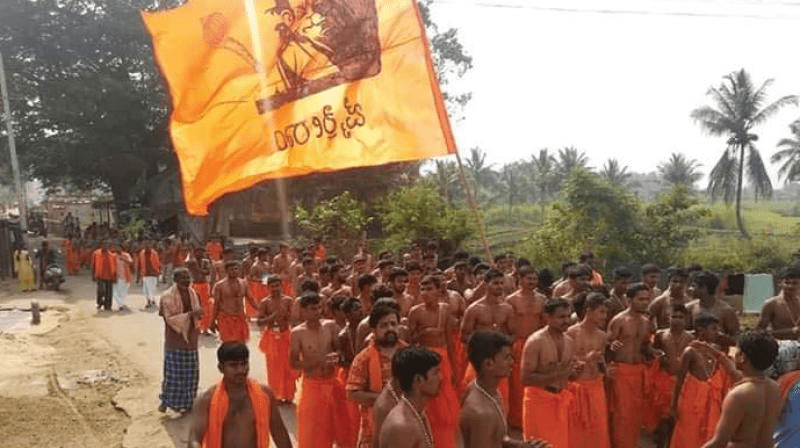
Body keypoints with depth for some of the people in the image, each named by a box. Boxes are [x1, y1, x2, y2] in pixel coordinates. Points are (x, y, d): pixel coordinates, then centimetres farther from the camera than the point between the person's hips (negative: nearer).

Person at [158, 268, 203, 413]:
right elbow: (170, 318, -17)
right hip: (175, 339, -6)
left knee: (190, 372, 8)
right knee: (173, 372, -3)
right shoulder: (168, 296, -11)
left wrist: (198, 313, -4)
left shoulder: (192, 294, 8)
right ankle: (166, 401, 11)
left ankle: (184, 402, 20)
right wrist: (190, 314, -26)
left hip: (190, 338, 6)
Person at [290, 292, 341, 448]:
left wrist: (336, 357, -19)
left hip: (331, 383, 3)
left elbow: (338, 350, 5)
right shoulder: (298, 332, -10)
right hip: (312, 385, -3)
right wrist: (319, 360, -23)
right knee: (310, 430, 2)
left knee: (329, 427, 16)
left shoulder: (330, 326, -2)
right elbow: (294, 364, -11)